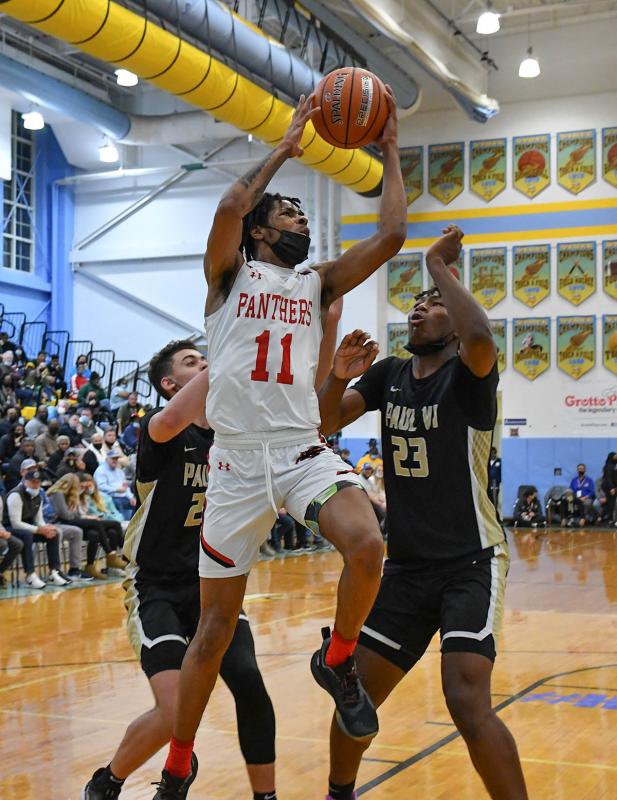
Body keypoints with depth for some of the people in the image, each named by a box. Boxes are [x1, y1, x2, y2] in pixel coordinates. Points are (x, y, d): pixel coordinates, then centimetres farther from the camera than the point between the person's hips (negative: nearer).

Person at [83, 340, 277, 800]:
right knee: (176, 714, -17)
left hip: (213, 585, 5)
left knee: (249, 685, -16)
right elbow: (171, 422, -37)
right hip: (158, 590, -5)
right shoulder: (159, 430, -11)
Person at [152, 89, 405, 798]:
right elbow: (231, 206, -16)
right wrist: (285, 146, -4)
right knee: (215, 626, 5)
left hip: (303, 452, 3)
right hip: (237, 461, -2)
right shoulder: (229, 274, 5)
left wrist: (390, 149, 10)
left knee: (367, 545, -29)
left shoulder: (318, 283, 15)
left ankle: (337, 661, 2)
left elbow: (391, 235, 6)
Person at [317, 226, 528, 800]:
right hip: (406, 566, 6)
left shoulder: (468, 375, -11)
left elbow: (479, 337, -35)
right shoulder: (388, 375, 7)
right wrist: (338, 375, -15)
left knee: (467, 701, -22)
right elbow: (324, 423, 4)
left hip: (470, 565, -6)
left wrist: (439, 265, -22)